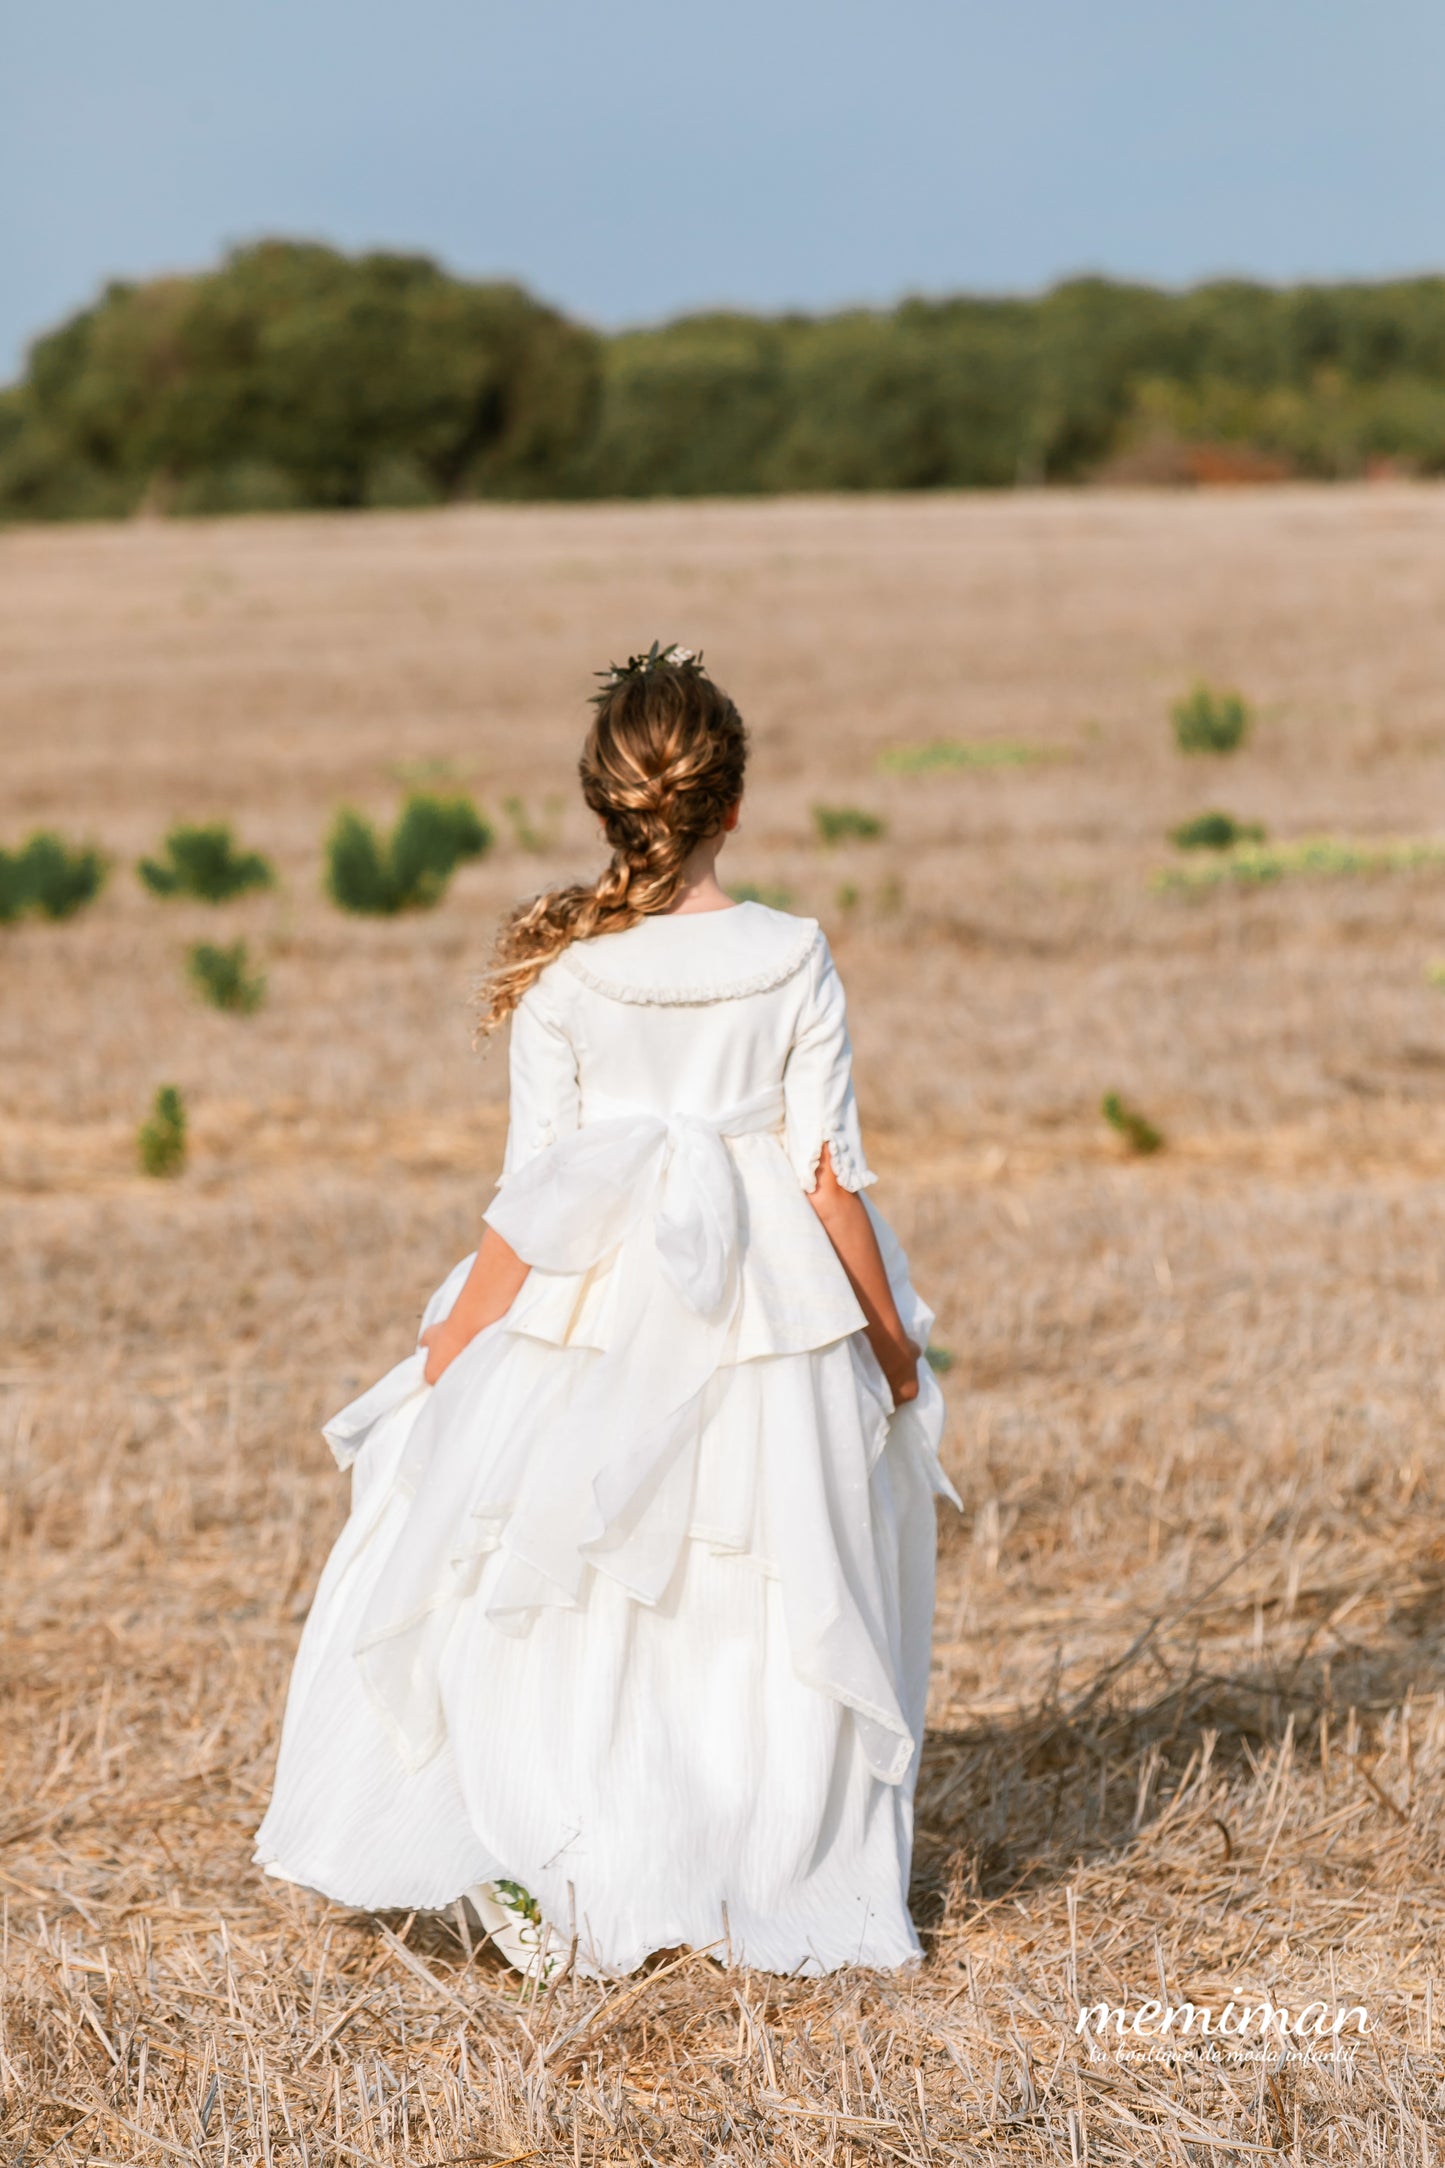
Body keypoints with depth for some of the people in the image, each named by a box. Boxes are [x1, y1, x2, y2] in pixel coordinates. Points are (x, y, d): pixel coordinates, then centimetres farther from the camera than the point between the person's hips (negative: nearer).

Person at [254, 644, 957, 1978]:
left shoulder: (561, 974, -8)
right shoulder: (794, 962, -7)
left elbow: (534, 1198, -7)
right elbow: (832, 1177, -6)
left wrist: (448, 1350, 2)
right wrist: (894, 1339, 5)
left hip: (600, 1306, 0)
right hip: (771, 1312, 0)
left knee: (570, 1603, 12)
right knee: (765, 1609, 11)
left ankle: (575, 1905, 8)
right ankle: (784, 1902, 16)